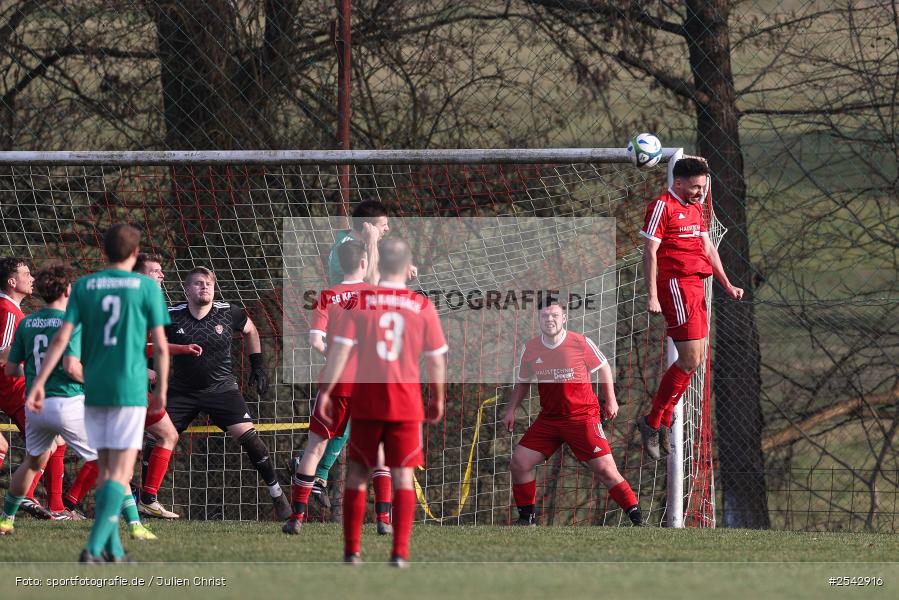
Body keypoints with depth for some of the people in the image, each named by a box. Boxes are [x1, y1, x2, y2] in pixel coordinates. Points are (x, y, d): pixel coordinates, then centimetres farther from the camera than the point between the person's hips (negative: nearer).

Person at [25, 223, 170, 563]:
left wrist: (39, 383, -4)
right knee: (121, 474, -5)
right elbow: (160, 345, -3)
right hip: (130, 390, -4)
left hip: (93, 391, 4)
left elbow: (62, 338, -4)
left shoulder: (84, 287, 4)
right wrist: (162, 389, 9)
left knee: (106, 471, 14)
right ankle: (93, 549, -19)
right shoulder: (147, 287, -3)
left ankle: (113, 551, 13)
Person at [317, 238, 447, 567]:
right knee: (403, 476, 3)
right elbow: (436, 360, 3)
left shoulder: (359, 301, -2)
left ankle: (352, 550, 12)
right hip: (406, 403, 0)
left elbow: (339, 351, -8)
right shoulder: (422, 306, -1)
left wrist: (324, 391, -3)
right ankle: (400, 552, -4)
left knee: (357, 473, 11)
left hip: (366, 401, 0)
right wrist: (437, 399, 16)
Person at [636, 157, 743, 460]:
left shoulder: (695, 208, 19)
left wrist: (727, 285, 23)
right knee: (690, 361, -13)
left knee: (695, 359, 8)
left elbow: (708, 248, 27)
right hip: (676, 285, -9)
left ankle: (661, 422, 14)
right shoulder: (662, 206, -8)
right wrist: (652, 297, -17)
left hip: (695, 287, 9)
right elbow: (649, 252, -12)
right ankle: (653, 422, -5)